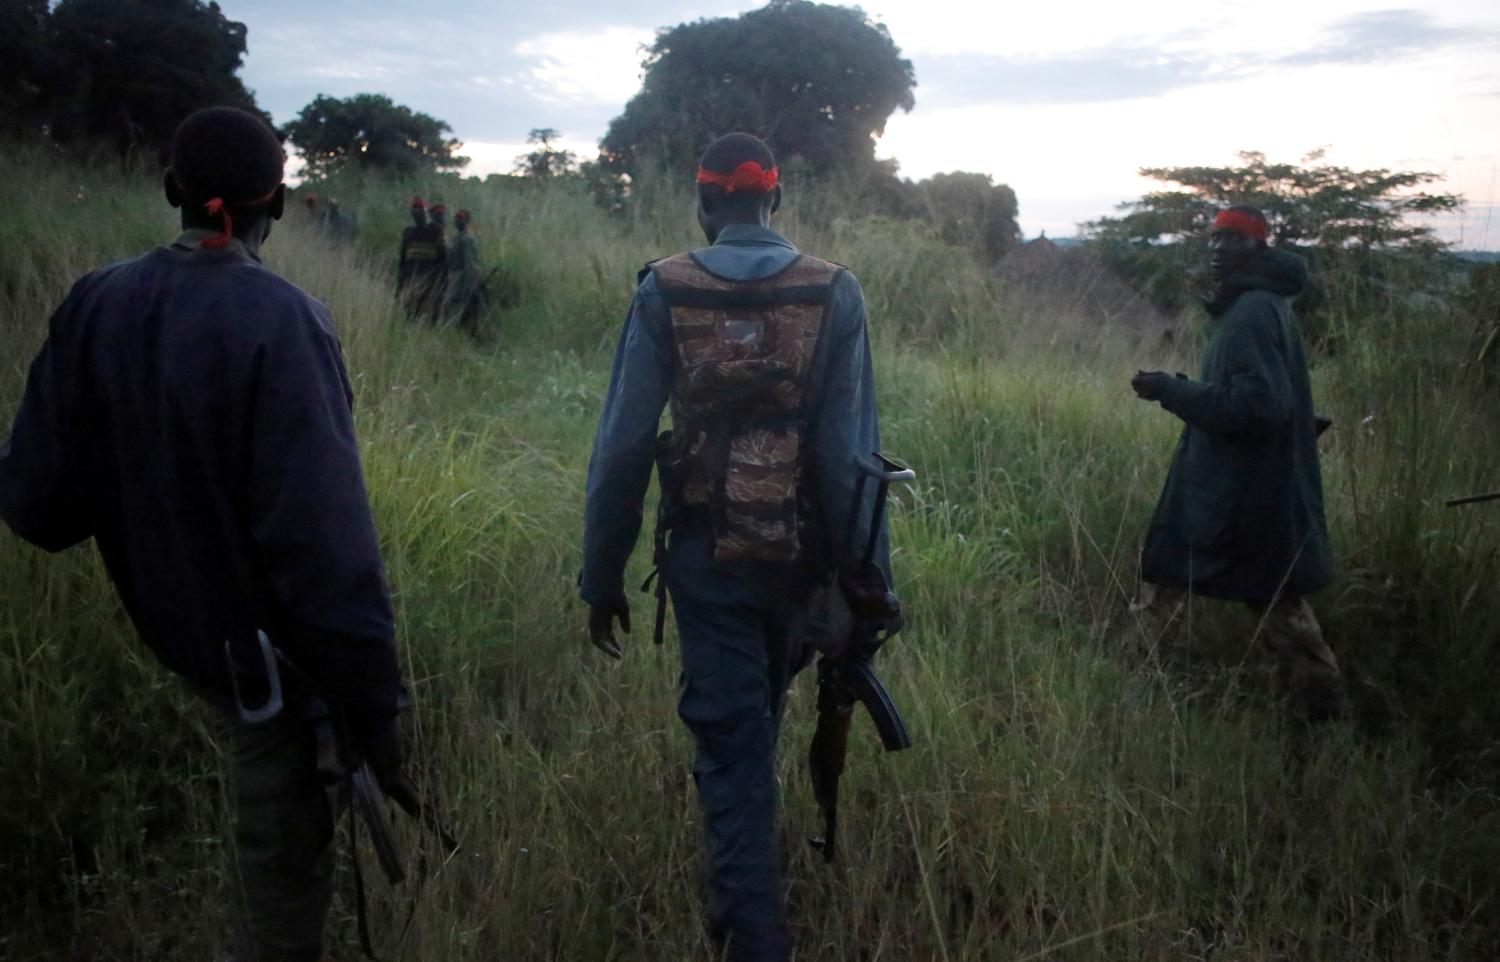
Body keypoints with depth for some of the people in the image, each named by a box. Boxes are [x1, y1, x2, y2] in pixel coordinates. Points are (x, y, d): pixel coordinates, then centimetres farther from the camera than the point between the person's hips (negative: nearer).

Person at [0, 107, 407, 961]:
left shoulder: (97, 307, -6)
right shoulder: (280, 321, -24)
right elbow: (323, 533, -28)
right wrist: (375, 700, -20)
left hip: (172, 619, 7)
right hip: (267, 637, -6)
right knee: (287, 856, 11)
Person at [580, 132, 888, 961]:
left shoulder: (665, 292, -8)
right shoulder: (834, 293, -6)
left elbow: (622, 444, -9)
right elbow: (853, 451, -10)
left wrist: (602, 576, 0)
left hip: (707, 555, -2)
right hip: (803, 554, 3)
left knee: (729, 740, 8)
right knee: (758, 718, 26)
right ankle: (746, 893, 49)